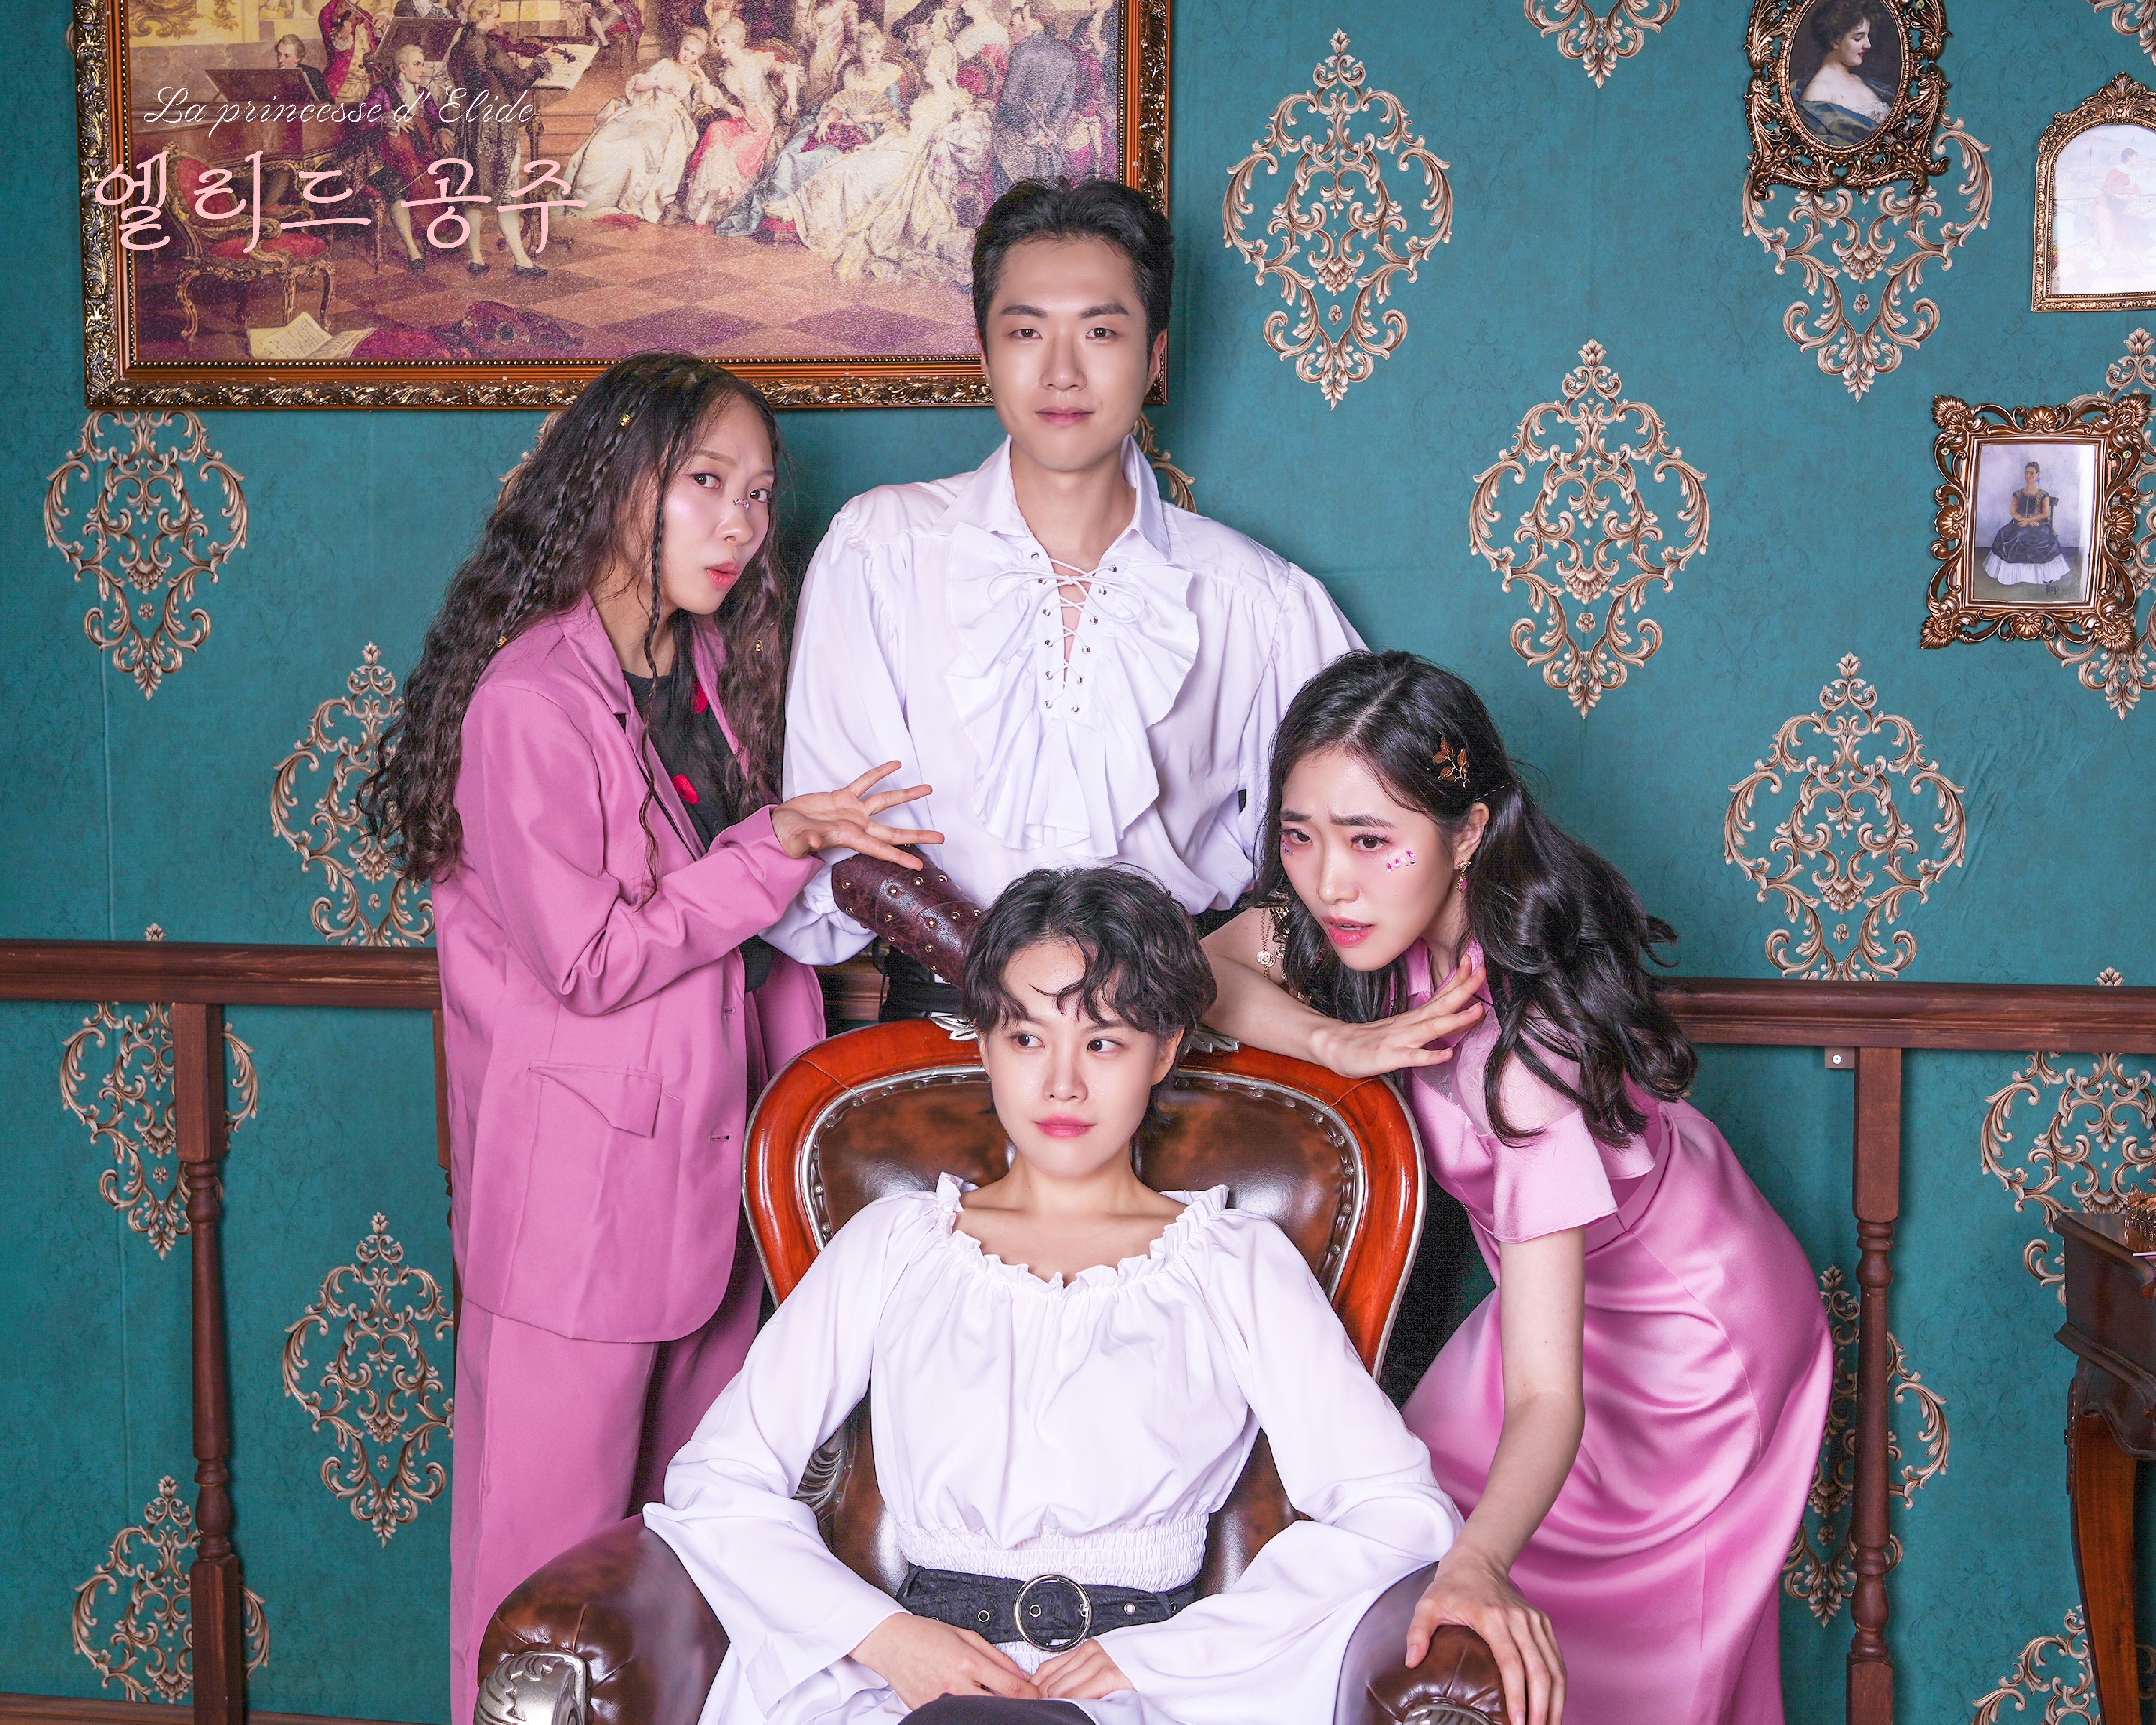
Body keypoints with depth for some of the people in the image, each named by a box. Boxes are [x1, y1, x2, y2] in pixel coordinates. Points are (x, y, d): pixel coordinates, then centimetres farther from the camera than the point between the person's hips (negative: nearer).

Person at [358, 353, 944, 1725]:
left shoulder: (711, 675, 9)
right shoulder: (531, 697, -15)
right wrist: (781, 845, -18)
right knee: (557, 1534, 5)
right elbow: (590, 960, -17)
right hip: (579, 1181, -7)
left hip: (709, 1156, 7)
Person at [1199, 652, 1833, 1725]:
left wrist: (1478, 1564, -60)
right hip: (1561, 1285, 7)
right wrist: (1341, 1042, -34)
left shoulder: (1527, 1045, -40)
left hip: (1687, 1345, -7)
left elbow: (1546, 1397, -43)